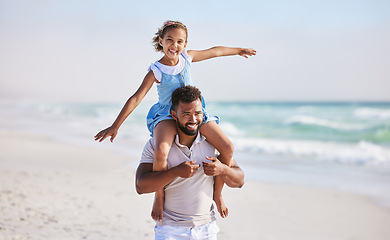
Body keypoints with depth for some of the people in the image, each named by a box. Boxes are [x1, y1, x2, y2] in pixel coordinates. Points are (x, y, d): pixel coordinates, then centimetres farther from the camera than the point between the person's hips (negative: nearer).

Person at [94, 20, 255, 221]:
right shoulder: (156, 71, -12)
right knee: (161, 151, -37)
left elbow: (213, 52, 18)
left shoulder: (187, 57, 1)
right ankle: (159, 196, -12)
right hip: (167, 116, -5)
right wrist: (115, 127, -21)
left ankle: (217, 193, 7)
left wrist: (238, 50, 31)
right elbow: (136, 99, -16)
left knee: (227, 148, -13)